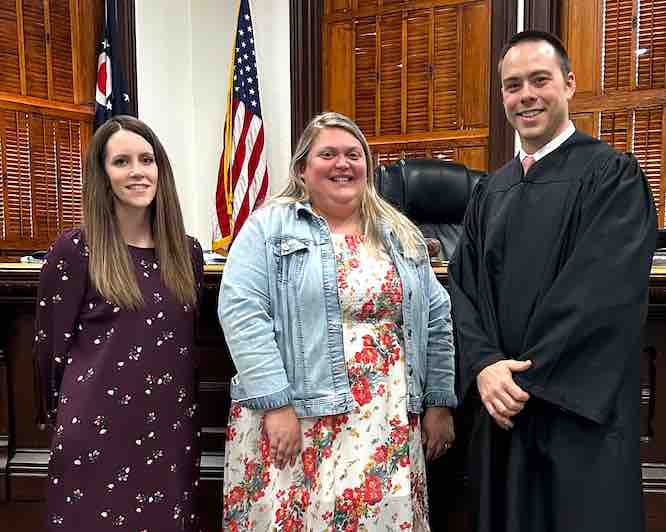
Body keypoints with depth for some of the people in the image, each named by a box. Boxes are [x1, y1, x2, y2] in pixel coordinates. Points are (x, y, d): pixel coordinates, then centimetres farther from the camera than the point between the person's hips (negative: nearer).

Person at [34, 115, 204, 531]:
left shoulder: (187, 251, 3)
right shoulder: (74, 249, -9)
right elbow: (51, 343, -2)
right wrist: (63, 415, 8)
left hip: (171, 427, 4)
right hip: (97, 431, -4)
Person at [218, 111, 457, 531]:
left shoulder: (401, 235, 12)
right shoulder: (269, 227, -1)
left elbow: (436, 320, 13)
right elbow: (241, 311, -11)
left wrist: (440, 402, 10)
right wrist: (276, 403, -16)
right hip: (292, 412, -3)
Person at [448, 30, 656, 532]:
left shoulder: (612, 174, -6)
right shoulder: (490, 190, 10)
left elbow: (605, 291, -17)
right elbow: (463, 285, 3)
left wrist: (528, 376, -16)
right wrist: (484, 365, -13)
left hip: (579, 409, -5)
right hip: (502, 406, 5)